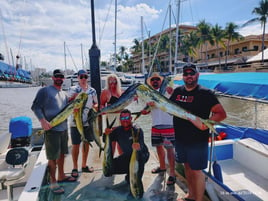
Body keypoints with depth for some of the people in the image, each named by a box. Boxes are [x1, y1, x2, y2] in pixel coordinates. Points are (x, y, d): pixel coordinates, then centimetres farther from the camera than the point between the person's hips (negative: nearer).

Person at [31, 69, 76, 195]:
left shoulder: (64, 94, 16)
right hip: (51, 129, -7)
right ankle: (53, 183, 12)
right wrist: (42, 120, -24)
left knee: (62, 153, 16)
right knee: (53, 156, -1)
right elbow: (35, 107, -11)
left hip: (63, 128, 7)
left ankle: (61, 176, 32)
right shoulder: (45, 91, -6)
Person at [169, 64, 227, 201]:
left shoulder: (205, 93, -11)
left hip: (198, 140, -5)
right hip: (180, 138, 6)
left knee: (196, 170, 4)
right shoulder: (178, 91, 4)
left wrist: (206, 123, -30)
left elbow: (221, 114, -15)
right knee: (187, 166, 20)